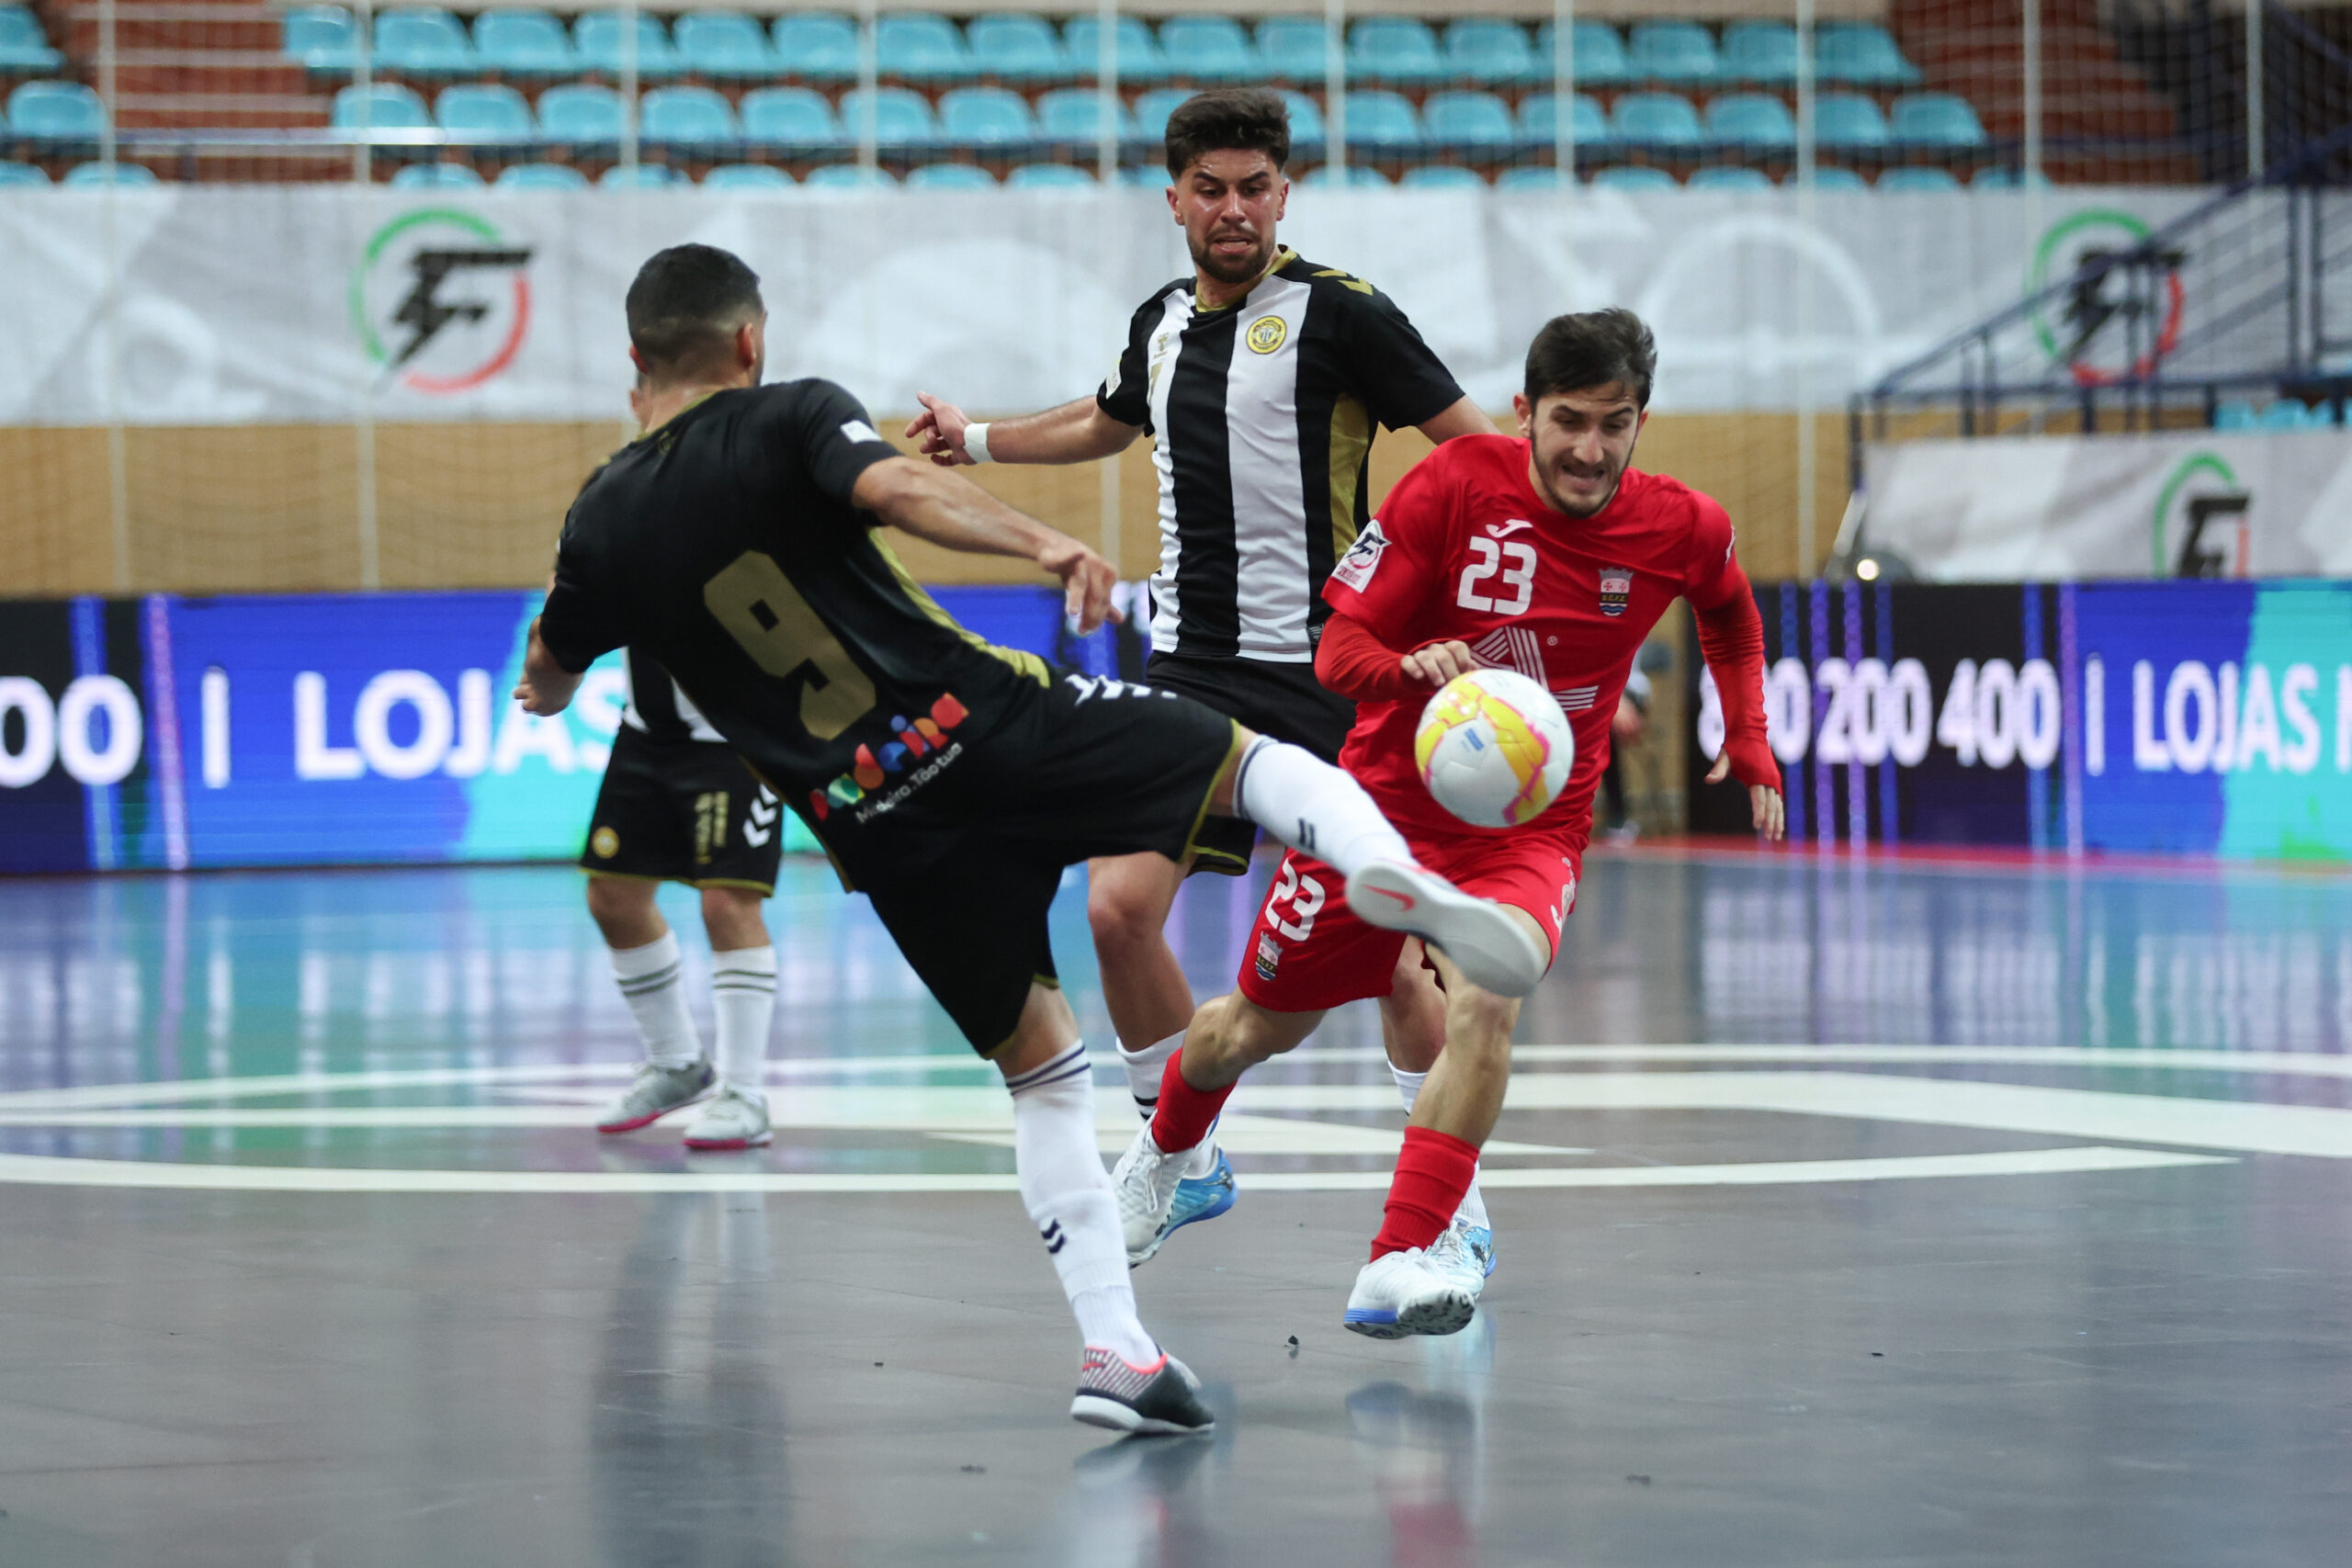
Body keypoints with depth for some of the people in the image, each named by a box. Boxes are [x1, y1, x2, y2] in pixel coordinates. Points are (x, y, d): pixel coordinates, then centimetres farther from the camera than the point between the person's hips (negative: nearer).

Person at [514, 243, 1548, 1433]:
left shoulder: (603, 523, 12)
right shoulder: (789, 419, 2)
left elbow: (550, 671, 29)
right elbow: (896, 489, -20)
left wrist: (546, 689, 53)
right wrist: (1040, 545, -30)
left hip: (878, 829, 3)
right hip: (983, 721, -3)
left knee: (1040, 1067, 15)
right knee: (1258, 761, 9)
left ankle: (1114, 1348, 4)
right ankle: (1395, 878, -25)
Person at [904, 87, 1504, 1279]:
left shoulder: (1337, 313, -9)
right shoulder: (1164, 321, 11)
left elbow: (1481, 450, -10)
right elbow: (1112, 421, 34)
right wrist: (977, 439, 39)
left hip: (1322, 675, -5)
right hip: (1189, 667, 5)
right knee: (1119, 905, -7)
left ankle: (1458, 1212, 6)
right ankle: (1183, 1159, 13)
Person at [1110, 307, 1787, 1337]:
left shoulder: (1683, 530, -10)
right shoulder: (1455, 486, -18)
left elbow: (1731, 619, 16)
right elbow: (1337, 652, -16)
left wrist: (1749, 744, 8)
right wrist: (1415, 667, -36)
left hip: (1531, 828, 0)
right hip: (1387, 801, 0)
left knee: (1484, 1002, -31)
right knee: (1258, 1028, 15)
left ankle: (1396, 1266, -29)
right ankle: (1164, 1149, 50)